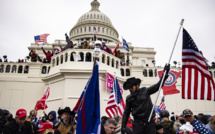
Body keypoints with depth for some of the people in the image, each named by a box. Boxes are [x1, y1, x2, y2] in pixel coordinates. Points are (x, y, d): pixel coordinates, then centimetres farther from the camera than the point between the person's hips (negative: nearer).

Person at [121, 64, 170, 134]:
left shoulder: (145, 91, 1)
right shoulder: (129, 98, 6)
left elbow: (158, 85, 0)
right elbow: (126, 113, 10)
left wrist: (165, 73, -6)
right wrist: (123, 126, 5)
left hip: (150, 122, 0)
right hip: (138, 123, 1)